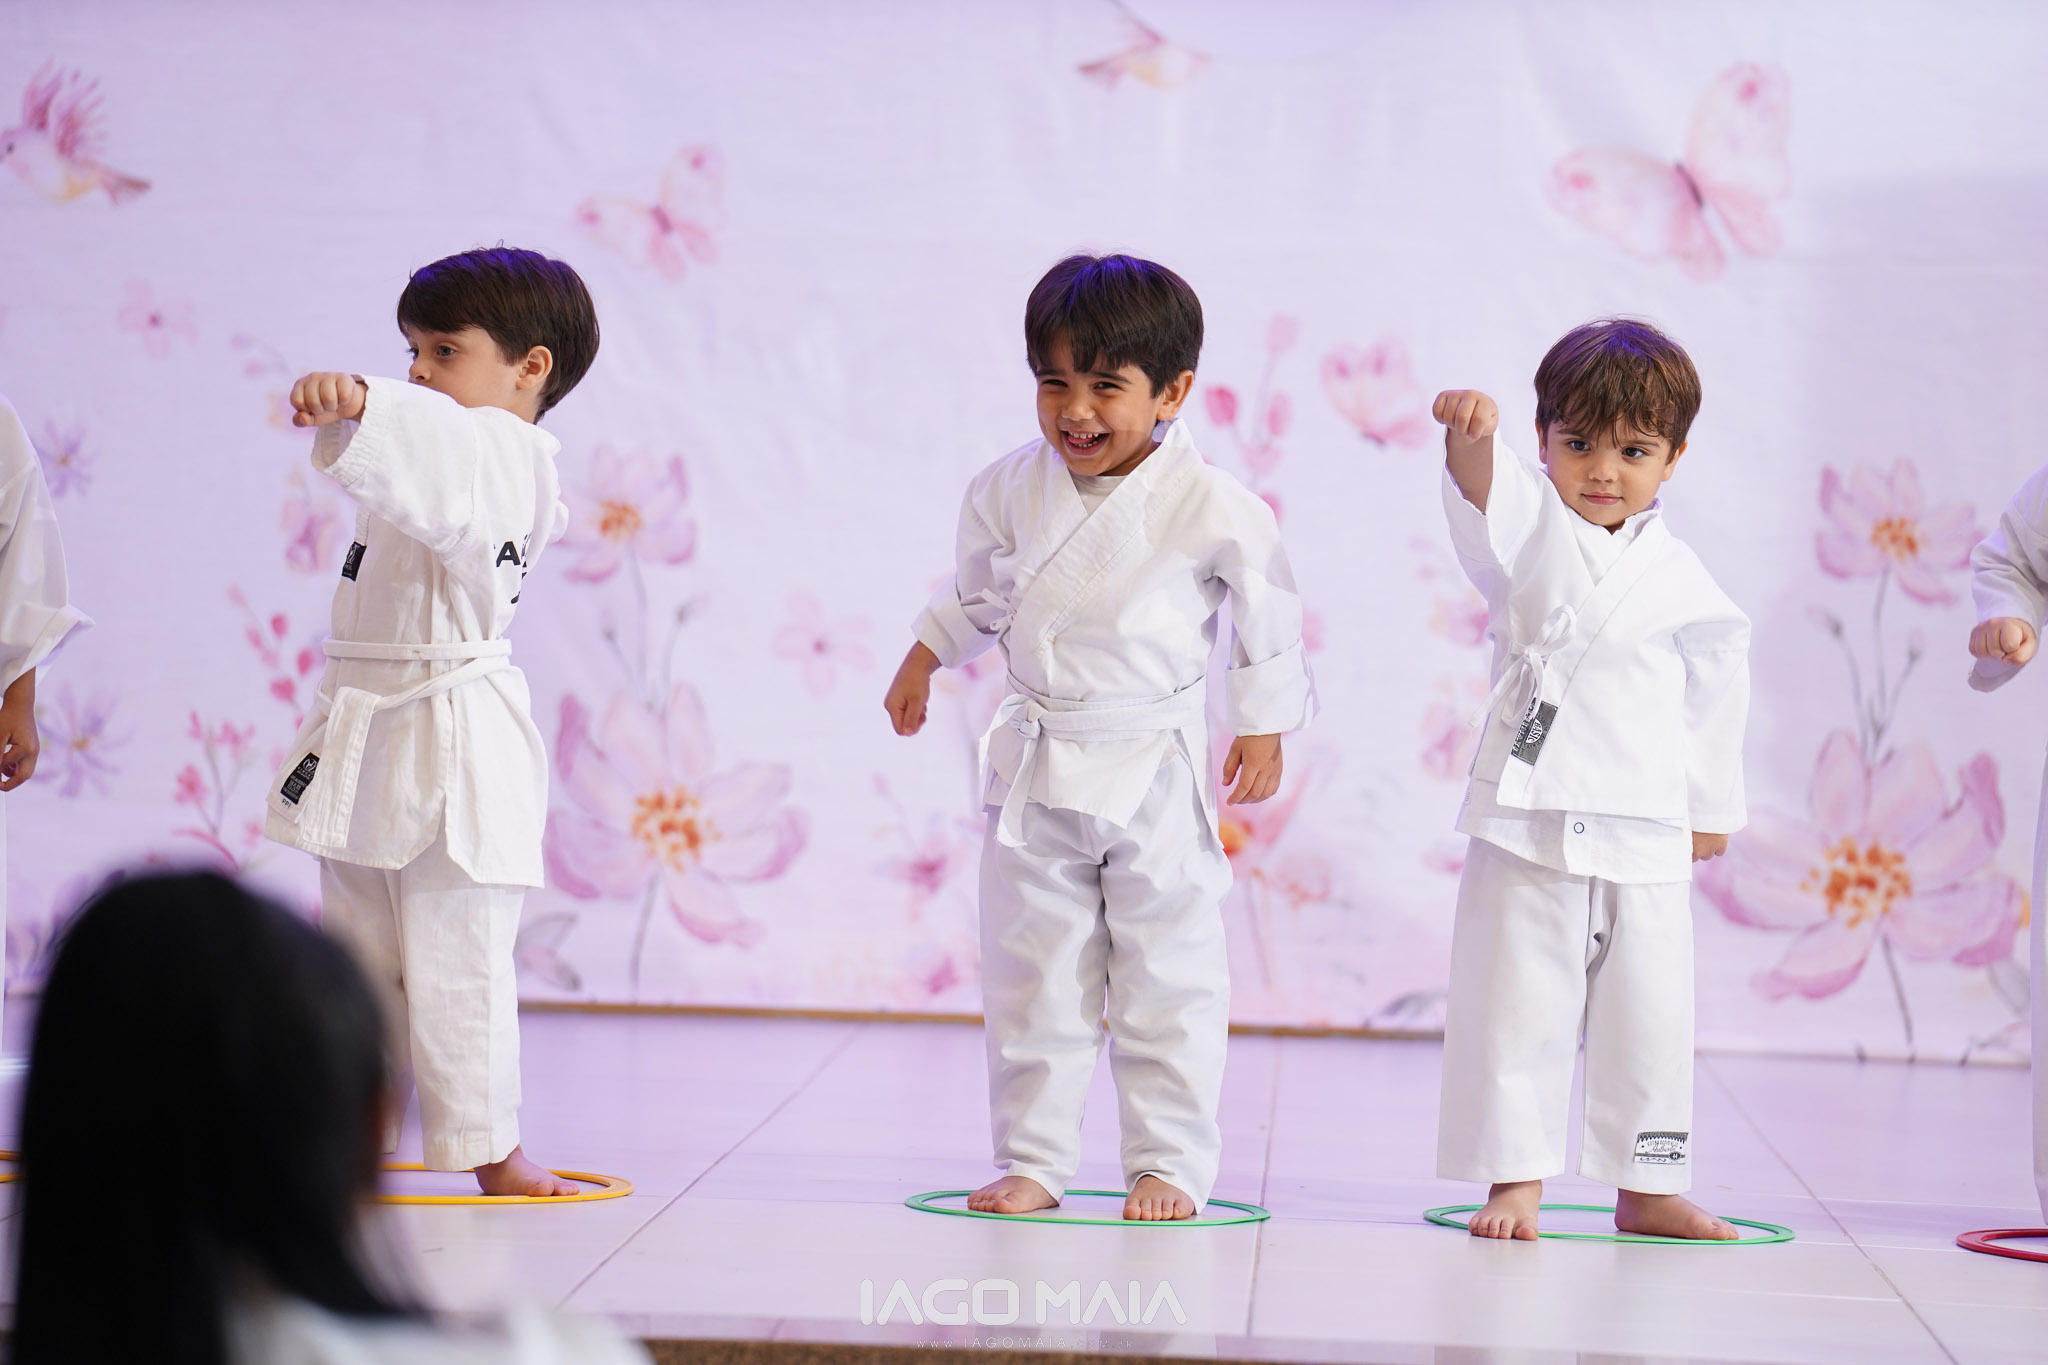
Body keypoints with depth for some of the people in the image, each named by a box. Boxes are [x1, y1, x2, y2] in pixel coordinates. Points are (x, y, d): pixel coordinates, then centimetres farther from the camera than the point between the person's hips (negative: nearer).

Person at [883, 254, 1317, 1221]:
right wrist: (923, 659, 24)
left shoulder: (1212, 507, -13)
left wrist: (1264, 726, 1)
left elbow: (1267, 615, -1)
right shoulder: (1012, 489, -2)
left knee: (1168, 977, 3)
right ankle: (1032, 1160, 17)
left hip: (1158, 768, -3)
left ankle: (1169, 1164, 12)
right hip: (1037, 766, 4)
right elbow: (976, 588, 17)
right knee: (1031, 973, 8)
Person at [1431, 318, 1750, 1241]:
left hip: (1646, 835, 2)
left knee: (1648, 1015, 7)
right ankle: (1515, 1178, 11)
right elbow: (1482, 487, -22)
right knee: (1517, 1004, 2)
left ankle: (1648, 1188, 18)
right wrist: (1469, 432, -44)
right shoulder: (1529, 527, 1)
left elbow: (1713, 700, 14)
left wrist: (1711, 811, 17)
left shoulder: (1684, 584, 6)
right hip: (1527, 819, -2)